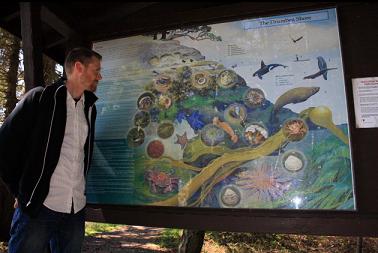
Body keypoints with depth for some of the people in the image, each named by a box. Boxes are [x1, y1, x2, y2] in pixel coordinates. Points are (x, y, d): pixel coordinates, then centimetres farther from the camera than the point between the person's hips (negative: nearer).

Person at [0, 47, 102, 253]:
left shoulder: (90, 108, 11)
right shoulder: (41, 98, -4)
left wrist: (80, 189, 11)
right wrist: (22, 191, -2)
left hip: (76, 210, 5)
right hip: (37, 207, -5)